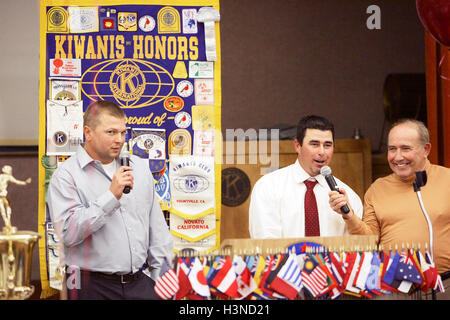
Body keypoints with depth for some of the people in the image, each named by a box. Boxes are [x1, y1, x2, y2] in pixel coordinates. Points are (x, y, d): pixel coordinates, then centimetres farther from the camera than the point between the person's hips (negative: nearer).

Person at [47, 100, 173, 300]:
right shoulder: (66, 176, -6)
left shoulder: (139, 167, 13)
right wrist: (111, 196, -20)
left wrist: (162, 275, 10)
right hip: (93, 287, -5)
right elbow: (69, 233, -19)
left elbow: (157, 227, 16)